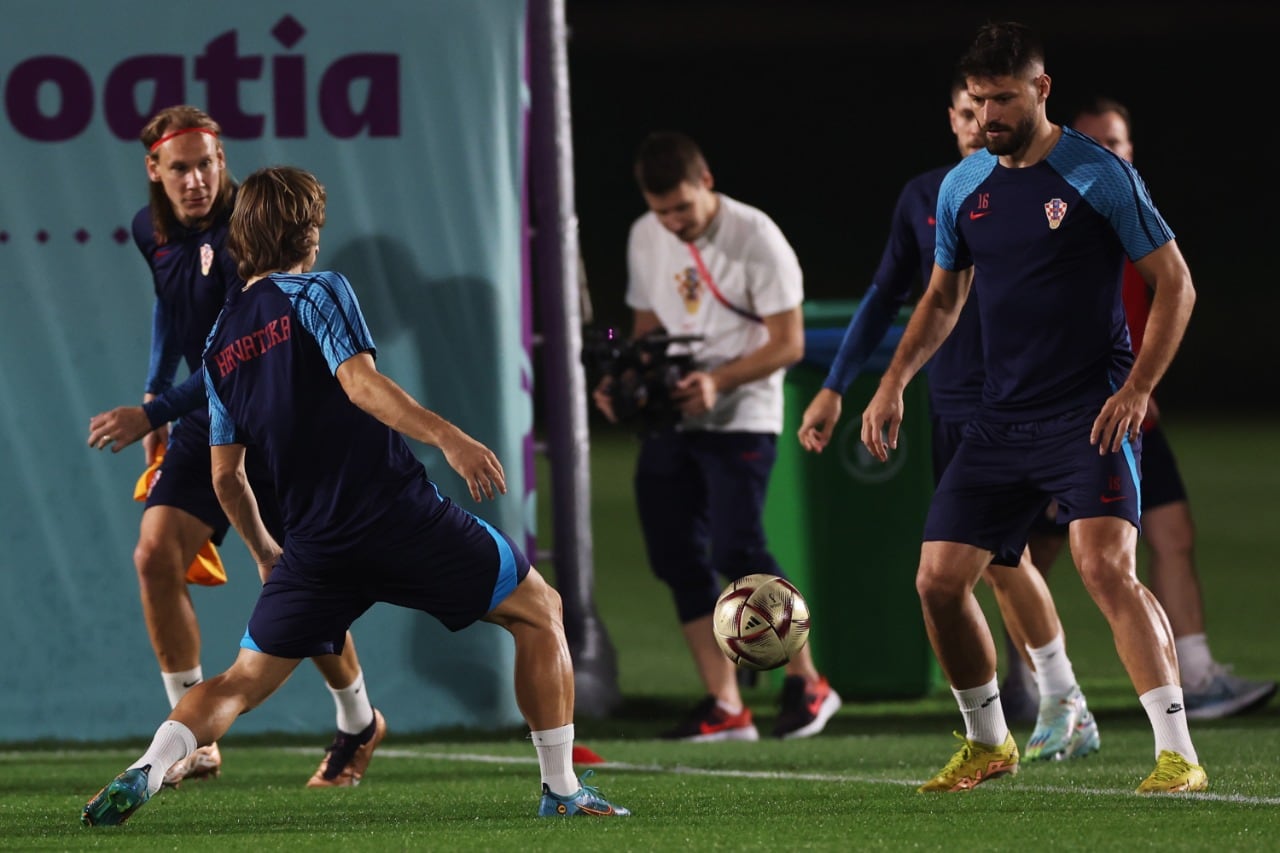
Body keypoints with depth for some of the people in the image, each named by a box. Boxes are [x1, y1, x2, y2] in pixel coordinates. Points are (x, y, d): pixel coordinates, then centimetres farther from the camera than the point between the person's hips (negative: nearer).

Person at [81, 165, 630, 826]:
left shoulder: (221, 343, 15)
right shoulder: (319, 292, -2)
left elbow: (226, 478, 19)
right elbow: (360, 382, -19)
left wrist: (263, 551, 33)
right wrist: (446, 436, -29)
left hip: (317, 544, 5)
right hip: (402, 515, -5)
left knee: (243, 681, 11)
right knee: (541, 612, 12)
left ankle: (142, 774, -14)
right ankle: (562, 789, 9)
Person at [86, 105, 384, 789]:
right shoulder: (151, 231, 1)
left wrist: (154, 413, -30)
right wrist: (156, 389, 18)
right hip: (204, 422, 6)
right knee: (155, 557, -11)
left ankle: (359, 724, 23)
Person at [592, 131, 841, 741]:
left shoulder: (757, 240, -11)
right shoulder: (645, 239, 8)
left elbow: (788, 343, -10)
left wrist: (718, 381, -22)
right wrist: (624, 381, 0)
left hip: (740, 419, -6)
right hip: (669, 419, 6)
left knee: (737, 549, -16)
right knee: (677, 555, 0)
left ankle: (805, 680, 1)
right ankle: (724, 706, 6)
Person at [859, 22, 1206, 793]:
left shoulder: (1098, 175, -8)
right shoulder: (962, 187, 9)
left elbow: (1175, 283, -5)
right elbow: (943, 301, 22)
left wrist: (1137, 389, -15)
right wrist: (894, 383, 7)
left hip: (1091, 415, -6)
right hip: (1002, 421, 6)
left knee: (1106, 566, -24)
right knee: (939, 579, 2)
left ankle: (1179, 754, -23)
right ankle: (988, 743, 23)